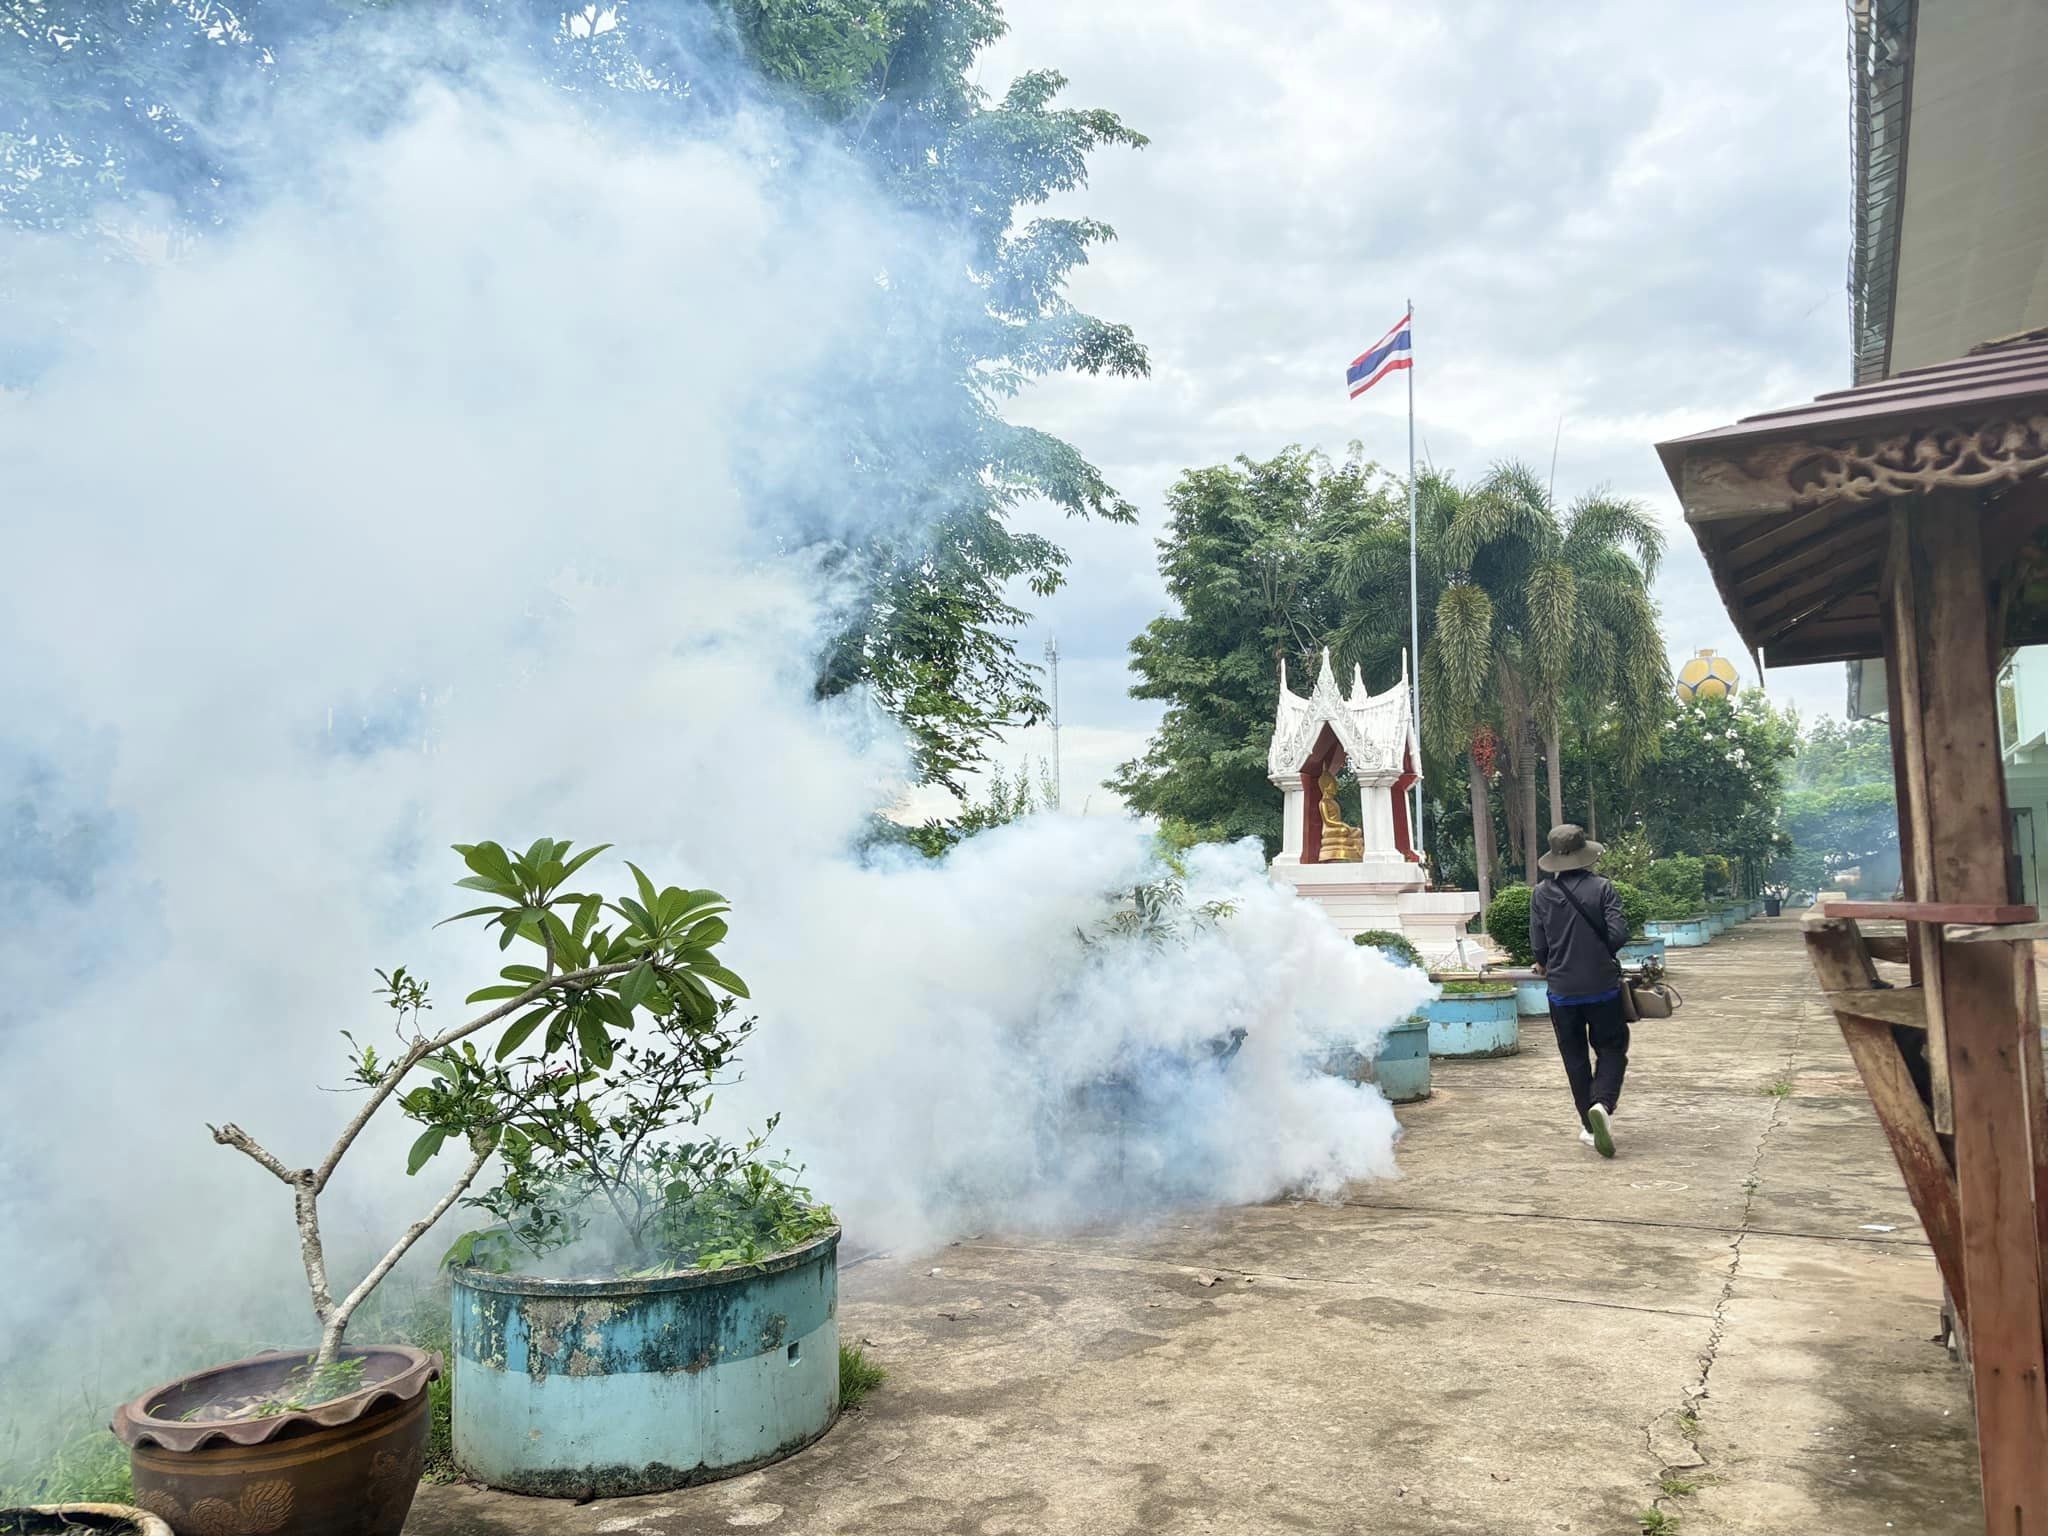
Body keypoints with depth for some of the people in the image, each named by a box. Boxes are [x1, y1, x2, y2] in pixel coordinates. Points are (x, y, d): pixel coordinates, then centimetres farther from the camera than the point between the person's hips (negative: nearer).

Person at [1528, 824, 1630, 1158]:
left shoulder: (1541, 894, -4)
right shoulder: (1602, 887, -8)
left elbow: (1538, 946, -4)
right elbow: (1619, 933, -13)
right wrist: (1602, 953, 8)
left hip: (1562, 990, 1)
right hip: (1603, 986, -1)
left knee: (1575, 1057, 13)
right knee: (1611, 1049, 12)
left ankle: (1590, 1125, 15)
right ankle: (1602, 1104, -13)